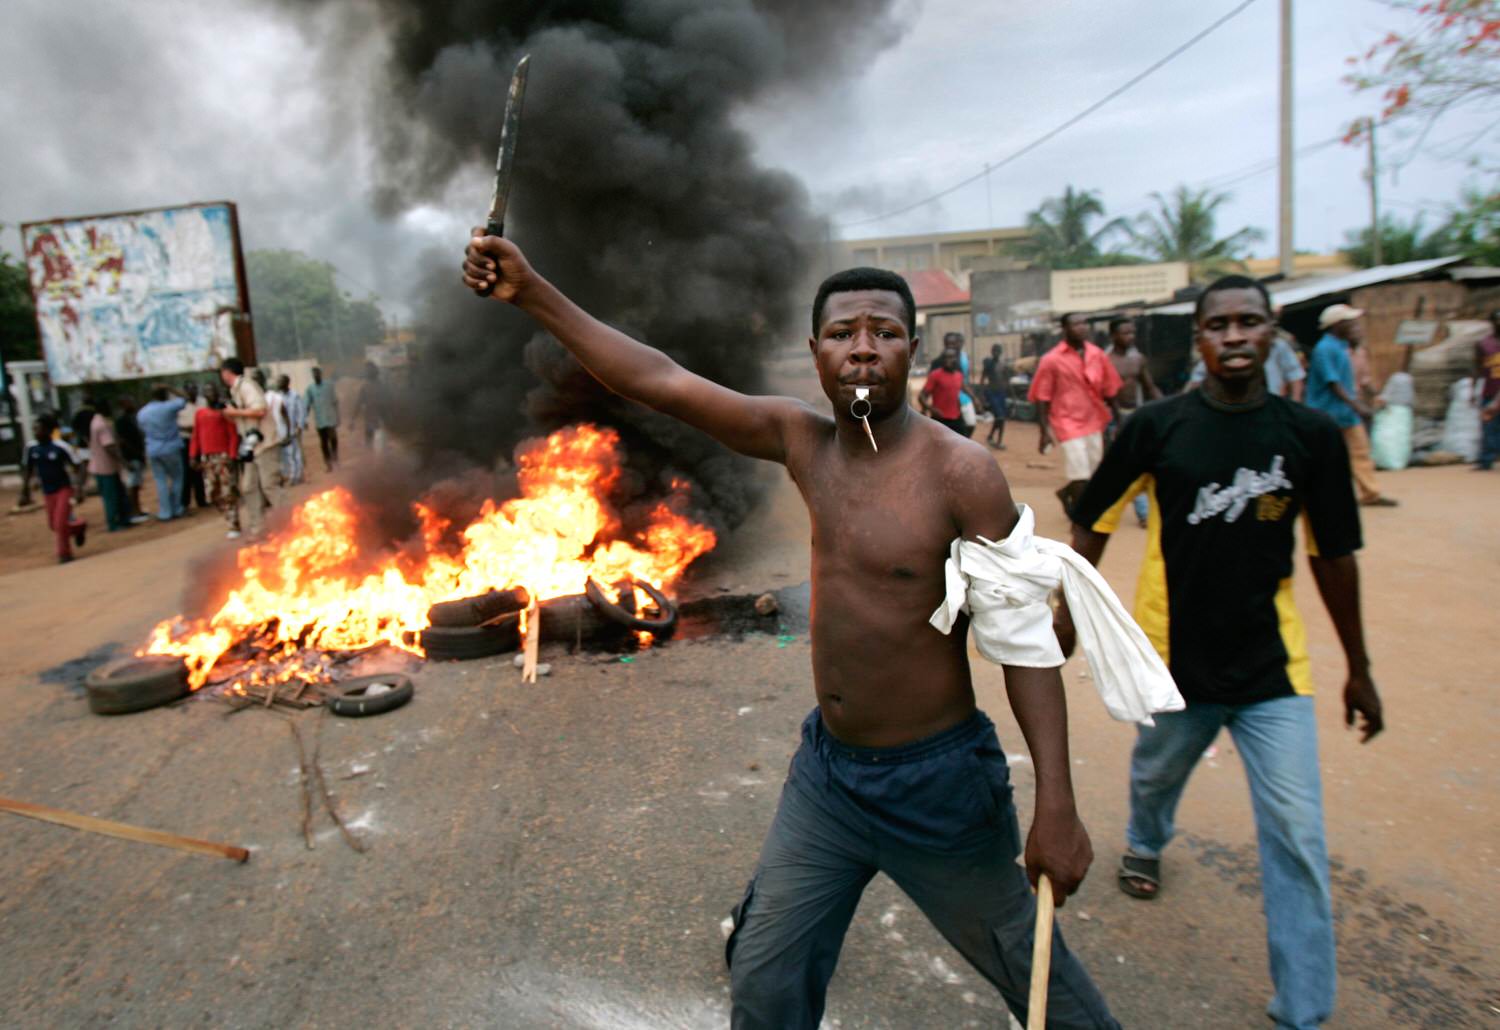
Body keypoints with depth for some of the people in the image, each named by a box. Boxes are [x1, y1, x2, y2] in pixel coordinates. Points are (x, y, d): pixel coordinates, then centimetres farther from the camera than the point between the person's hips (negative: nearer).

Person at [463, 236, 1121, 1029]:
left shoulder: (960, 472, -19)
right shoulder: (802, 439, -5)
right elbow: (659, 382, -7)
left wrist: (1056, 805, -19)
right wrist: (531, 293, -9)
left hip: (936, 783, -4)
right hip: (826, 771, 5)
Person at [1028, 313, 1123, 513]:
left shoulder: (1097, 355, 5)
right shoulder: (1051, 360, -9)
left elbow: (1109, 390, 11)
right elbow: (1042, 398, -8)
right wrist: (1045, 430, -13)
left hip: (1093, 423, 6)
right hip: (1068, 424, -6)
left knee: (1094, 474, 14)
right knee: (1080, 478, -8)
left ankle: (1066, 493, 43)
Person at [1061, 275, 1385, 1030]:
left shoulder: (1312, 434, -4)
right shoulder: (1156, 426, -8)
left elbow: (1333, 555, 3)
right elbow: (1093, 521, 1)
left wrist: (1358, 669, 8)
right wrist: (1068, 610, 3)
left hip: (1272, 668, 0)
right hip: (1174, 657, 0)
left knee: (1298, 840, -2)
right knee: (1155, 775, 23)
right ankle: (1144, 844, 59)